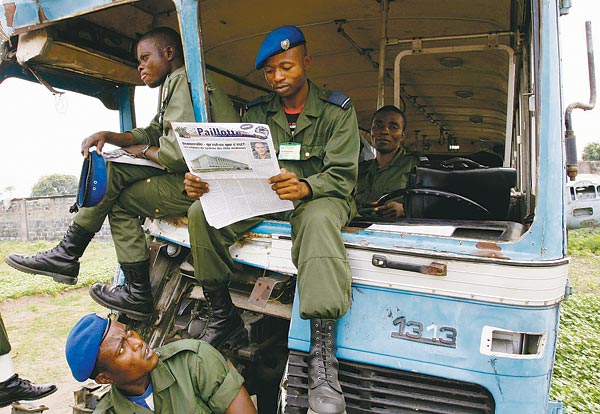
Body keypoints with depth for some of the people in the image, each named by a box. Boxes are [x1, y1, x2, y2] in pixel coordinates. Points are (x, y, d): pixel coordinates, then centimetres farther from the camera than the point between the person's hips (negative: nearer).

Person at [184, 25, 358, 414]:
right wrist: (205, 183, -23)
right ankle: (222, 314, -6)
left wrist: (305, 186, -35)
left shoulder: (337, 109, -1)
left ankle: (322, 352, -41)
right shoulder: (258, 112, 9)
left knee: (318, 220, -41)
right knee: (201, 212, -19)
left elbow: (342, 176, -12)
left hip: (320, 196, -4)